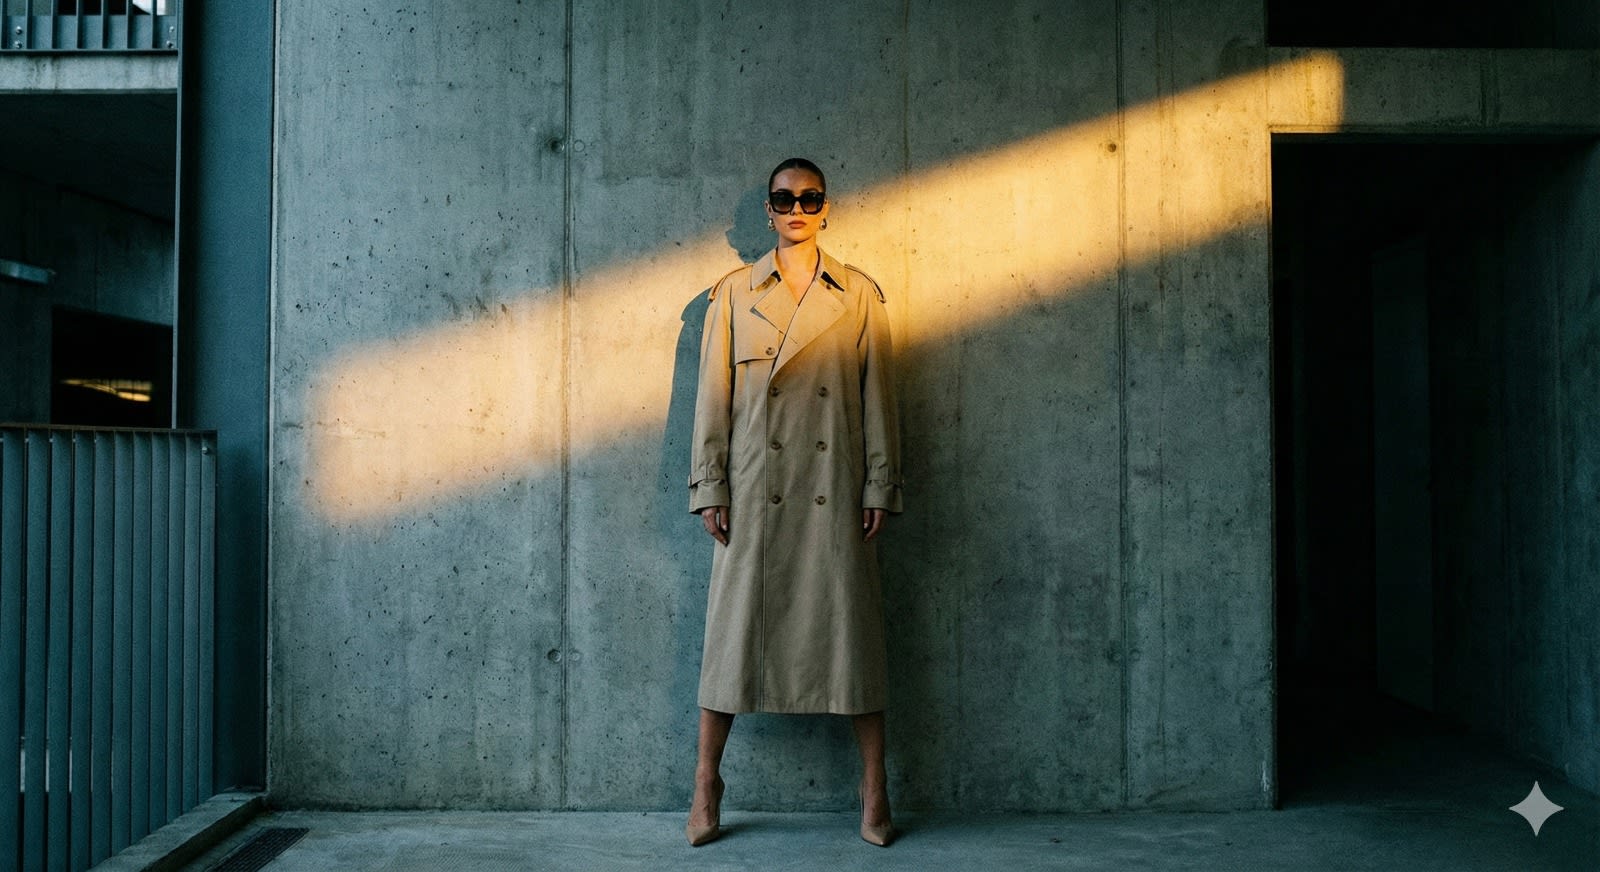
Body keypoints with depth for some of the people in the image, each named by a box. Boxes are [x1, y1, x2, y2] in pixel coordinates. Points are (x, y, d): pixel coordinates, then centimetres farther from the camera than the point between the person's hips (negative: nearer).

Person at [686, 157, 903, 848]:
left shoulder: (860, 295, 7)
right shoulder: (734, 293, 7)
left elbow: (878, 397, 5)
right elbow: (713, 395, 4)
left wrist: (880, 487, -1)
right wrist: (710, 487, -2)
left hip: (835, 491, 0)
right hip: (755, 490, 0)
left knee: (851, 623, 2)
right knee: (738, 622, 3)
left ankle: (874, 790, 12)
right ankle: (706, 782, 15)